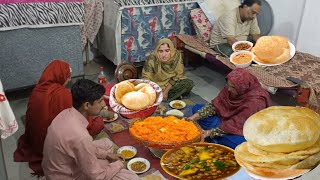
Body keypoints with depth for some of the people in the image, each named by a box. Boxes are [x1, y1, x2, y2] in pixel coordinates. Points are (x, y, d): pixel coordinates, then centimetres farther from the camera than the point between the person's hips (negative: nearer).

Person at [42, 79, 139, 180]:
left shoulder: (67, 113, -9)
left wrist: (106, 154, 6)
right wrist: (119, 164, -7)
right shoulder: (80, 136, -35)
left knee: (107, 143, 19)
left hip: (60, 168, 8)